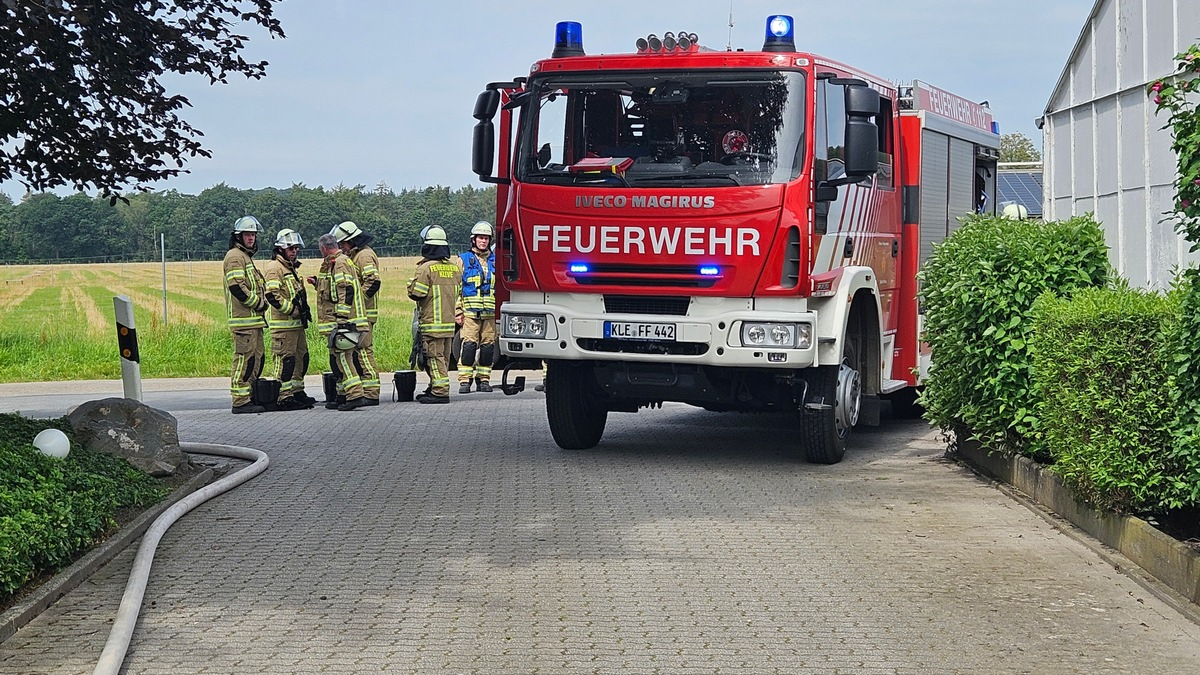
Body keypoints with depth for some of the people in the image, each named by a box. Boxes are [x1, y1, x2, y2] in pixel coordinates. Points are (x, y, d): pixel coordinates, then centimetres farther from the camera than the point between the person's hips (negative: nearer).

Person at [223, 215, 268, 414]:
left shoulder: (247, 256, 23)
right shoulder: (235, 256, -10)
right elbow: (236, 287, -20)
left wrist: (261, 302, 13)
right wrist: (258, 303, -13)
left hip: (254, 318, 10)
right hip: (243, 318, -10)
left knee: (256, 359, 12)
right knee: (244, 359, -11)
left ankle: (250, 398, 18)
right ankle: (240, 401, -10)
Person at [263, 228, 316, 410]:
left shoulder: (291, 268, 21)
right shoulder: (274, 268, -11)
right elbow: (272, 295, -21)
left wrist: (304, 309, 16)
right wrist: (293, 309, -19)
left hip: (296, 323, 10)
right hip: (282, 324, -10)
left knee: (301, 357, 14)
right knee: (284, 360, -10)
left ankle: (296, 392, 23)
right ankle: (282, 398, -10)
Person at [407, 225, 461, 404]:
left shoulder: (426, 268, -13)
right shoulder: (455, 268, 10)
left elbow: (416, 293, -15)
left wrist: (412, 282, 4)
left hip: (432, 322, -7)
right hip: (450, 321, 7)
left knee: (435, 357, -6)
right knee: (444, 357, 13)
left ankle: (440, 391, -9)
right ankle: (435, 389, 22)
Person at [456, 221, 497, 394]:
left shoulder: (495, 260, 15)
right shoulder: (464, 259, 8)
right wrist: (458, 311, -3)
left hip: (491, 313, 3)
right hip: (470, 312, -3)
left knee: (488, 346, 3)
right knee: (469, 345, -10)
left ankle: (483, 379, 11)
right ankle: (464, 380, -7)